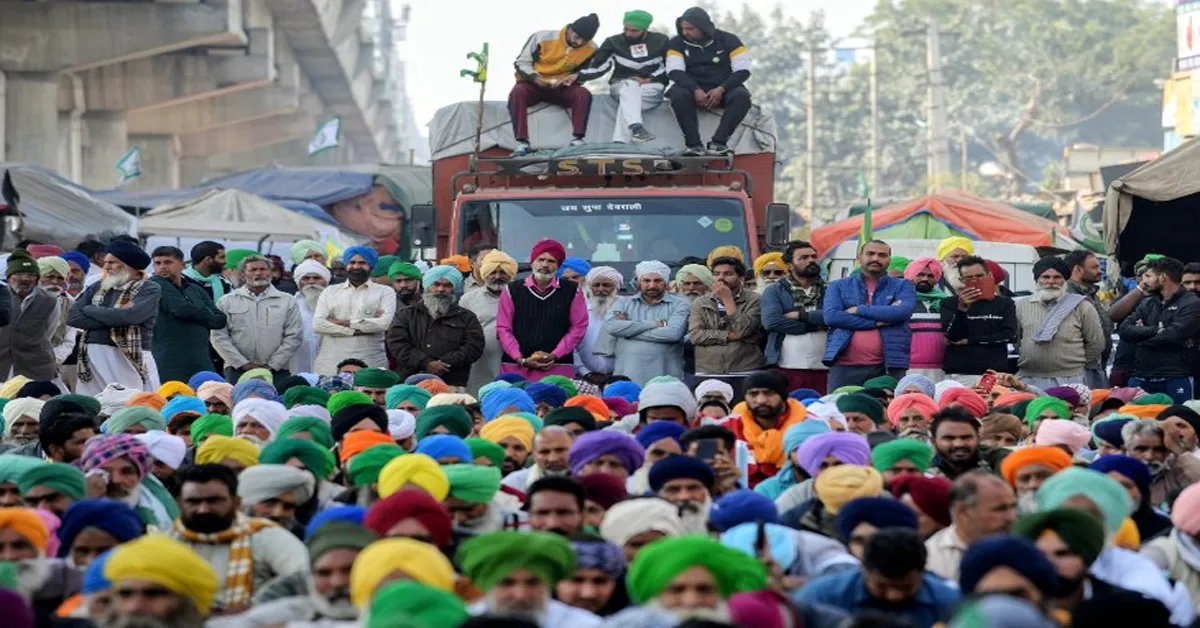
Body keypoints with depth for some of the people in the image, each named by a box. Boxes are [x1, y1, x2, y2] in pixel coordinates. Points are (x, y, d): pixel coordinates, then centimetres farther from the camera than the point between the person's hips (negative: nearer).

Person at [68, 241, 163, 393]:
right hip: (93, 360, 5)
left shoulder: (149, 289, 0)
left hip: (130, 361, -5)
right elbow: (72, 317, 5)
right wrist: (112, 317, -6)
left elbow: (128, 316, -15)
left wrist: (89, 310, 0)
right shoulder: (97, 288, 16)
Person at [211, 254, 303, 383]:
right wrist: (243, 364, -6)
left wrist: (272, 365, -5)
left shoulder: (287, 302, 9)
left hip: (276, 371, 0)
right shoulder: (227, 302, 9)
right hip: (237, 370, 0)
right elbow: (219, 337, 3)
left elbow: (294, 337, 3)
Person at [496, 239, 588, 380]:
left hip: (559, 369, 0)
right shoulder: (512, 290, 10)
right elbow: (503, 328, 6)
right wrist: (521, 360, -7)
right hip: (515, 368, 1)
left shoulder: (572, 291, 9)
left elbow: (578, 327, 4)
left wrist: (554, 356, -8)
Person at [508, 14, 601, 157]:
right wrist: (535, 77, -26)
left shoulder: (591, 49, -7)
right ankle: (522, 143, -39)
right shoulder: (543, 37, -14)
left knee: (583, 94, -29)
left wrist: (577, 75, -16)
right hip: (534, 85, -2)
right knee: (517, 92, -35)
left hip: (562, 88, 2)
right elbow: (521, 62, -7)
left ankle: (578, 140, -30)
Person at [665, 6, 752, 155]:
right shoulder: (677, 43, 0)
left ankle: (718, 142, -37)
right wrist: (696, 90, -25)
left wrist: (721, 89, -21)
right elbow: (674, 72, -10)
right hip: (693, 88, 0)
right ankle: (694, 144, -36)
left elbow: (743, 71, -7)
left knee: (741, 96, -33)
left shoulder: (729, 40, -3)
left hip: (723, 89, 0)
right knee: (679, 95, -34)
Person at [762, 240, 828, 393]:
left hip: (822, 369, 1)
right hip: (785, 369, -1)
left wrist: (800, 315, -7)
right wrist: (816, 324, -6)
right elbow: (771, 321, -10)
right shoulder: (774, 291, 8)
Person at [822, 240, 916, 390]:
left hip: (888, 367, 0)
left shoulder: (902, 286, 12)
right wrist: (876, 322, -10)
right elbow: (831, 316, -6)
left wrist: (859, 310, -7)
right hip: (845, 367, 0)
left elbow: (903, 311, -9)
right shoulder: (839, 287, 12)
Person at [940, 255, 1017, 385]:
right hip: (959, 375, -1)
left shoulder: (1005, 304, 11)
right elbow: (953, 336, -4)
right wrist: (962, 308, -21)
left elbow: (1009, 335, -1)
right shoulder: (950, 304, 8)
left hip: (994, 374, 1)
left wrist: (969, 341, -3)